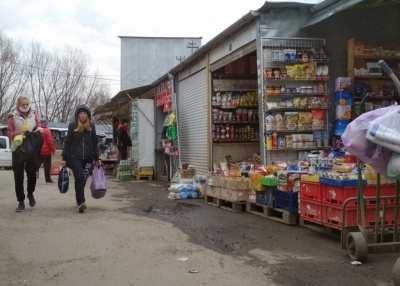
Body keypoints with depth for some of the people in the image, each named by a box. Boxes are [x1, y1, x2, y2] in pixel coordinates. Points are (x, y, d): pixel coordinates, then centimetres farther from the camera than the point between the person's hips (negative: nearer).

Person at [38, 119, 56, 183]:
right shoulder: (47, 131, -12)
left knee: (37, 165, 12)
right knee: (47, 166, 1)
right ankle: (48, 180, 4)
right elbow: (50, 141, -16)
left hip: (38, 151, 6)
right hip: (46, 151, -6)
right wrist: (53, 149, -5)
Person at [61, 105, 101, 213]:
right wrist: (64, 158, -1)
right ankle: (81, 202, -17)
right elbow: (67, 142, 2)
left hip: (88, 158, 3)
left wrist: (97, 158, 10)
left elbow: (94, 143, 12)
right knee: (80, 178, -16)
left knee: (83, 179, 5)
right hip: (74, 157, -3)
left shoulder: (92, 126, 7)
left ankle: (79, 200, 20)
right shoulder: (72, 126, 0)